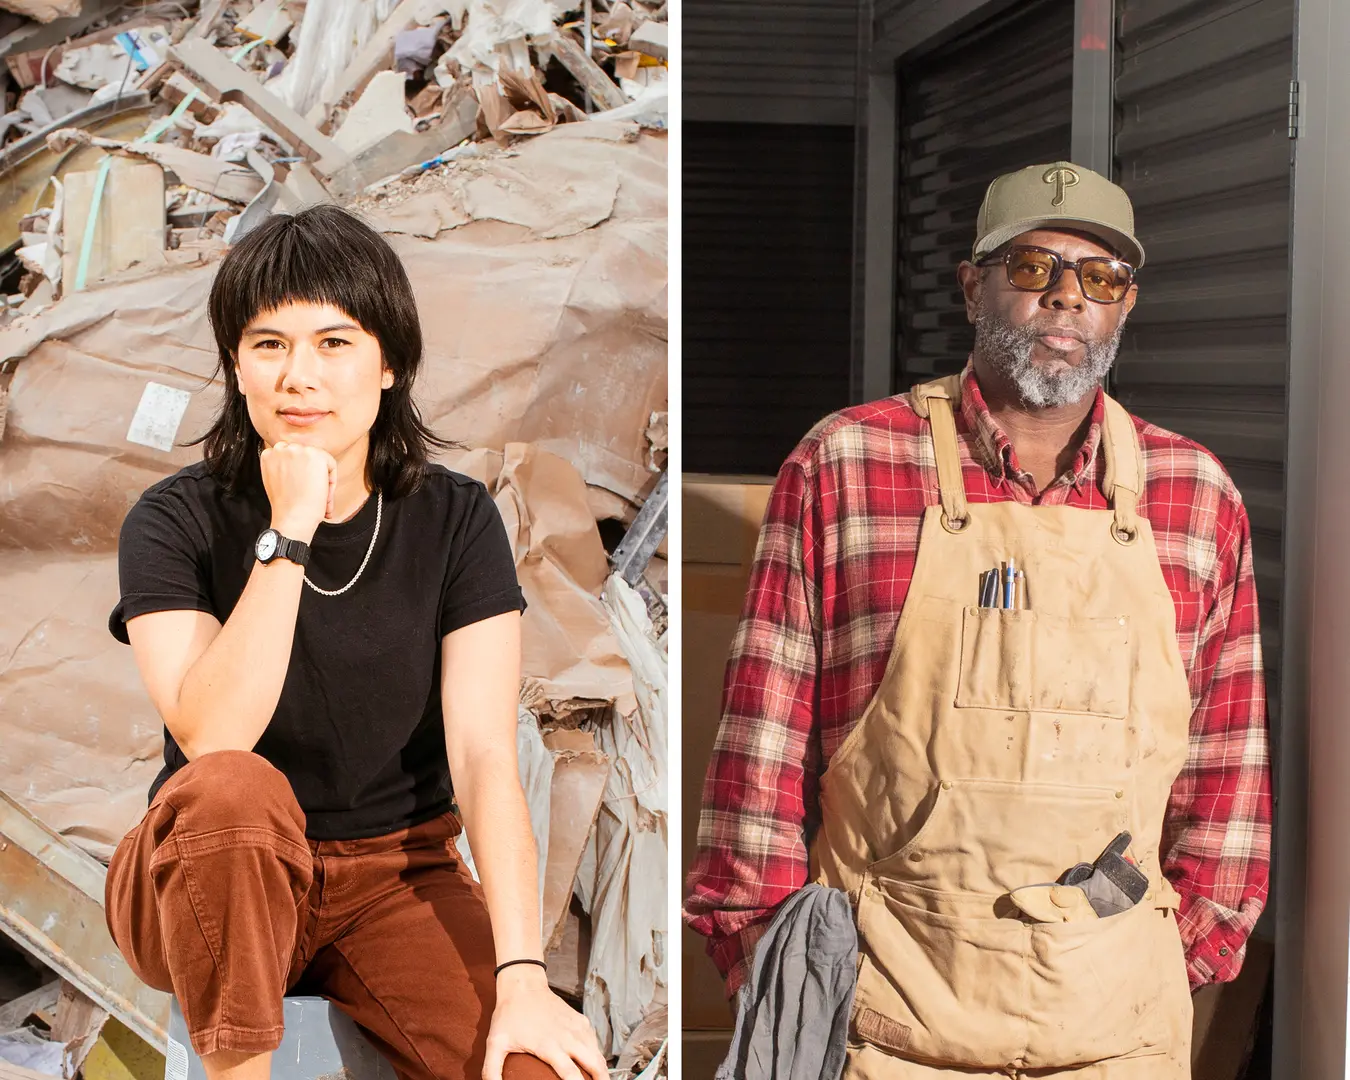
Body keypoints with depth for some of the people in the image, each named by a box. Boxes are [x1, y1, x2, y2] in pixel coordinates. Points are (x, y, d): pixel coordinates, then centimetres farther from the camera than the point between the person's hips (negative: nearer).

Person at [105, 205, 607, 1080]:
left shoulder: (456, 520, -5)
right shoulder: (177, 521, -9)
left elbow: (485, 756, -14)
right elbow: (212, 742, -25)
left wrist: (523, 977, -25)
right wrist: (289, 532, -28)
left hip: (396, 876, 1)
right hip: (205, 886, 0)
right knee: (236, 788, -36)